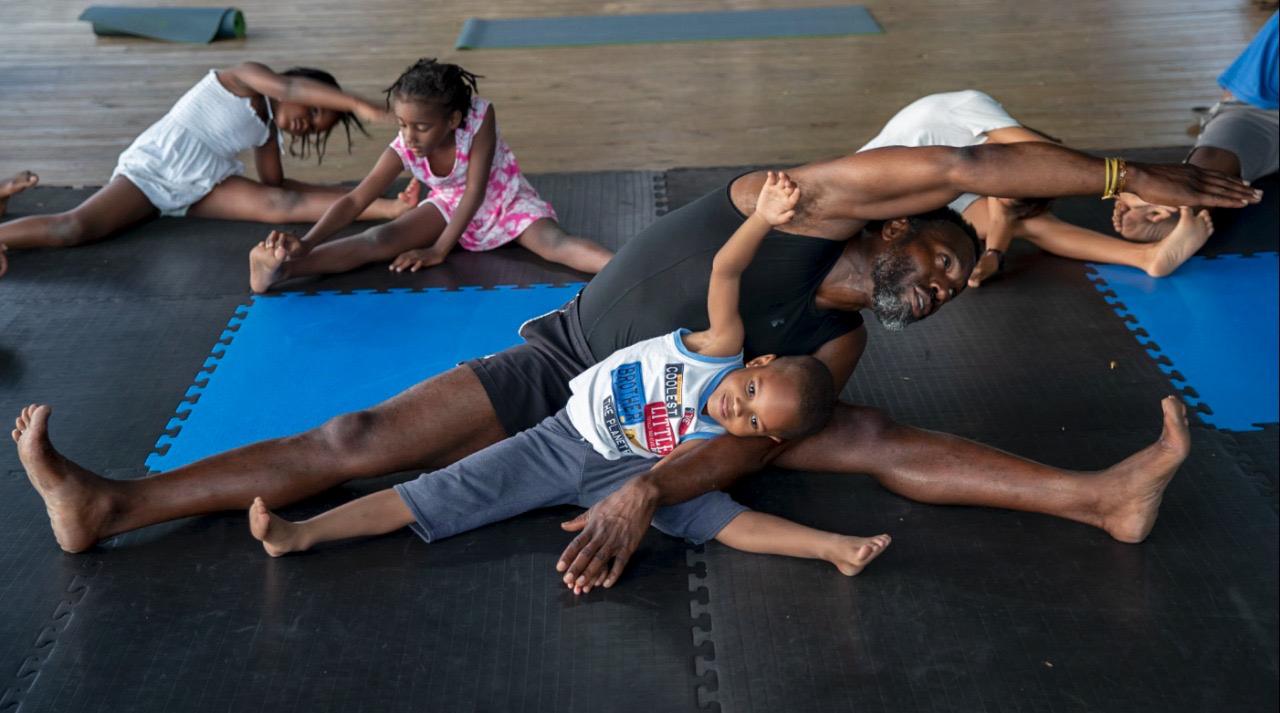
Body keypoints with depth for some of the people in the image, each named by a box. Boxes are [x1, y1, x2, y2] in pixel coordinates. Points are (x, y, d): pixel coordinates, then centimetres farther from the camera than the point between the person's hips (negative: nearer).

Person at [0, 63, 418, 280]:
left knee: (280, 204, -18)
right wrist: (357, 104, -36)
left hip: (204, 184, 4)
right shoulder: (245, 79, -9)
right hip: (154, 165, -4)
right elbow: (291, 88, -29)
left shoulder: (268, 129, 11)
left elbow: (274, 184, 11)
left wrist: (339, 196, 4)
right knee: (74, 228, -25)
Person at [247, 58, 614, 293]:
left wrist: (438, 250, -27)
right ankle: (282, 267, -37)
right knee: (380, 239, -20)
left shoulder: (480, 117, -32)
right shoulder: (403, 149, -24)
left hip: (506, 200, -2)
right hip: (451, 206, 2)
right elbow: (354, 201, -26)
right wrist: (305, 243, -41)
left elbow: (475, 191, -29)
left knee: (554, 241, -31)